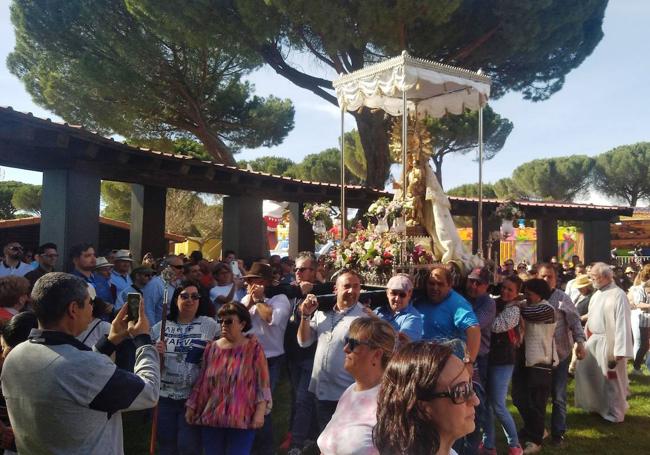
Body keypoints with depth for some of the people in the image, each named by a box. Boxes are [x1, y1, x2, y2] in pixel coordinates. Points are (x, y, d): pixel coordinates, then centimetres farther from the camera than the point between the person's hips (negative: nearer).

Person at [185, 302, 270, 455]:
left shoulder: (253, 348, -3)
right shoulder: (211, 348, 8)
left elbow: (262, 384, -5)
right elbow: (202, 381, 13)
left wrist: (260, 412, -12)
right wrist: (191, 406, 11)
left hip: (241, 419, -4)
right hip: (211, 417, 4)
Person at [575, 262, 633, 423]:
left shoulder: (618, 295, -19)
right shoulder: (597, 294, 8)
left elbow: (623, 324, -22)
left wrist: (620, 350, -24)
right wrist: (586, 337, 14)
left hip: (609, 342, -9)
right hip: (594, 340, 9)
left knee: (611, 378, 6)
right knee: (584, 370, 16)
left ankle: (614, 414, 24)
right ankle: (596, 404, 35)